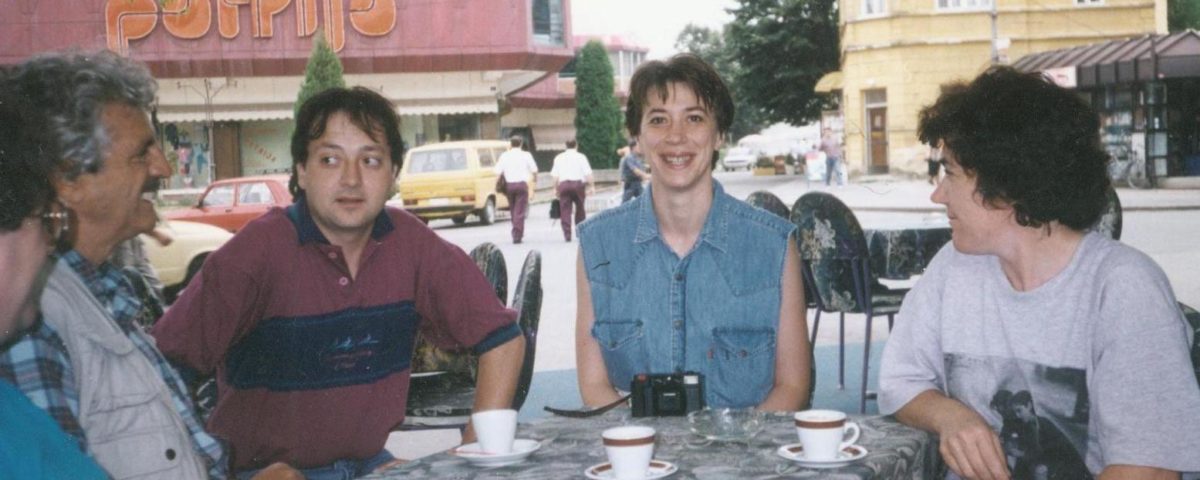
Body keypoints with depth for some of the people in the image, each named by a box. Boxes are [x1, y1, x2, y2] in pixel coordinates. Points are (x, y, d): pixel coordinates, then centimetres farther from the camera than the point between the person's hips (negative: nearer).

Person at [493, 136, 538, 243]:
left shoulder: (504, 156, 3)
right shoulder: (526, 155, 0)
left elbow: (498, 171, -1)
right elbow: (534, 170, 0)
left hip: (509, 185, 2)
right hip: (522, 184, -2)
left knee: (513, 211, 16)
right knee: (520, 212, -3)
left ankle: (516, 234, 22)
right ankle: (517, 235, -10)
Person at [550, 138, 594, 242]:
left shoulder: (559, 158, 10)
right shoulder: (581, 157, 5)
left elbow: (555, 175, 6)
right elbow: (588, 173, -2)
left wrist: (555, 188, 10)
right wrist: (591, 186, 2)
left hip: (563, 184, 1)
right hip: (578, 183, -1)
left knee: (565, 210, 0)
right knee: (580, 209, 10)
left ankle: (567, 234, -7)